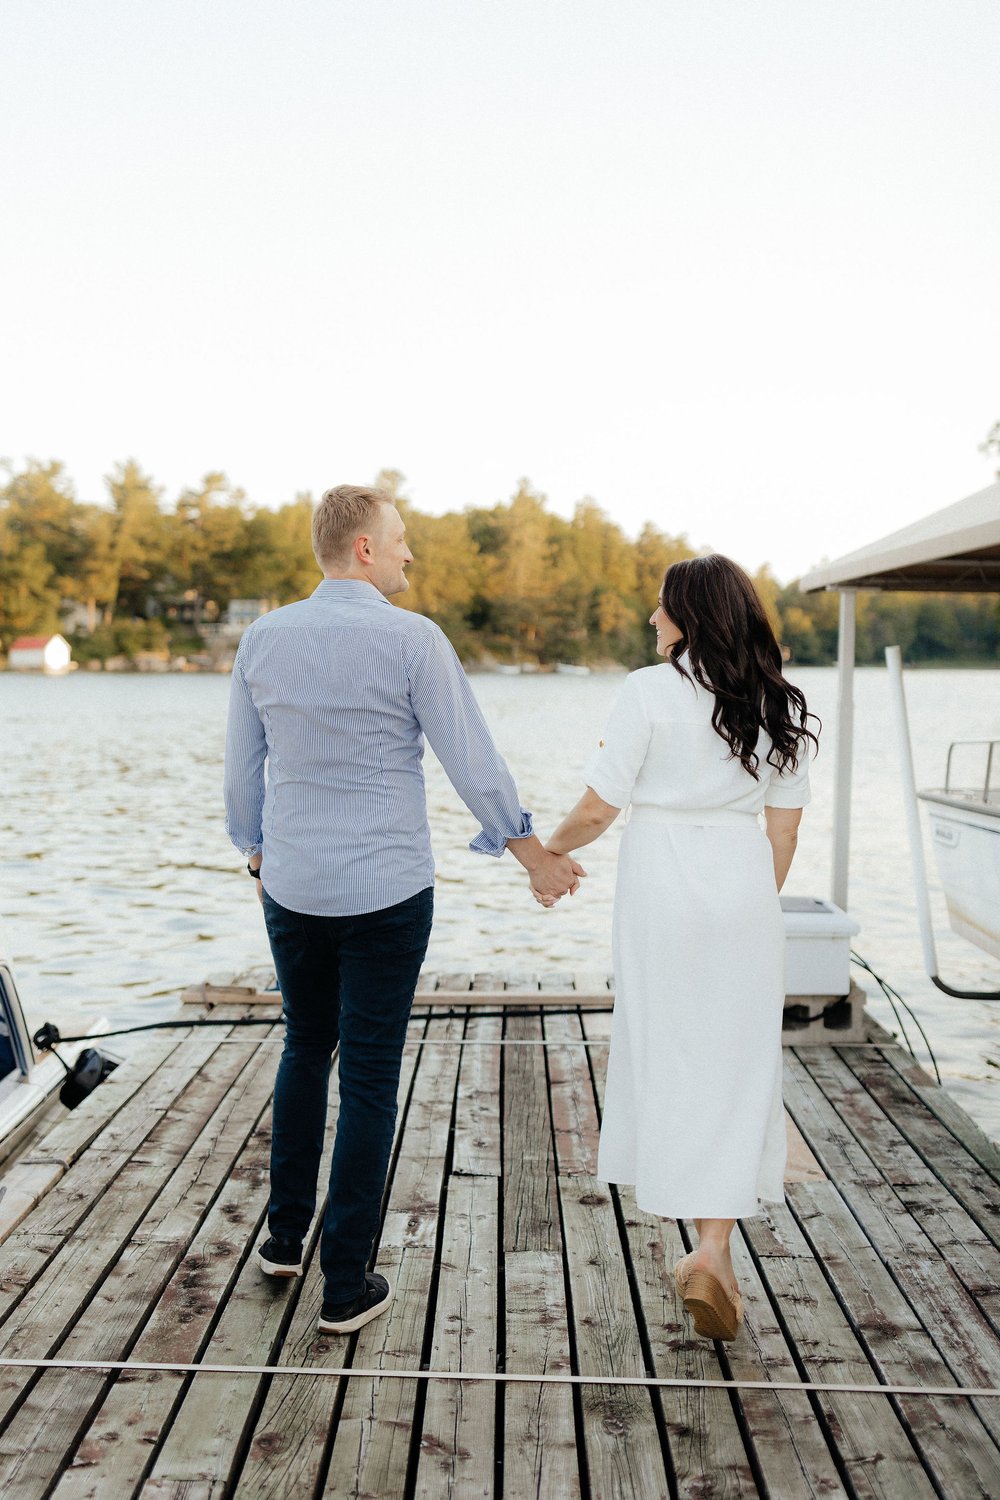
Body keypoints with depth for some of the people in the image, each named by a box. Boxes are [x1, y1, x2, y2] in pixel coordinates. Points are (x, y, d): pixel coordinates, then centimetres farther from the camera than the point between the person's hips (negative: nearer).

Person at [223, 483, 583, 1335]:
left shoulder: (263, 640, 1)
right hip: (386, 893, -4)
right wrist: (537, 858, 3)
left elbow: (242, 768, 9)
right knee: (369, 1081, 6)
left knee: (305, 1049, 25)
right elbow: (473, 764, -9)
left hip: (293, 888, 5)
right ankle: (346, 1286, 15)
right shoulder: (412, 640, -12)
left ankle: (286, 1234, 34)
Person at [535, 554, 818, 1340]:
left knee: (669, 1061, 12)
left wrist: (550, 854, 9)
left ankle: (706, 1249, 24)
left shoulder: (651, 691, -9)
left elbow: (598, 808, -9)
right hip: (744, 883, 3)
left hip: (662, 881, -3)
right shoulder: (780, 704, 4)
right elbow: (785, 825, 6)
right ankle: (714, 1253, 4)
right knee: (736, 1067, 8)